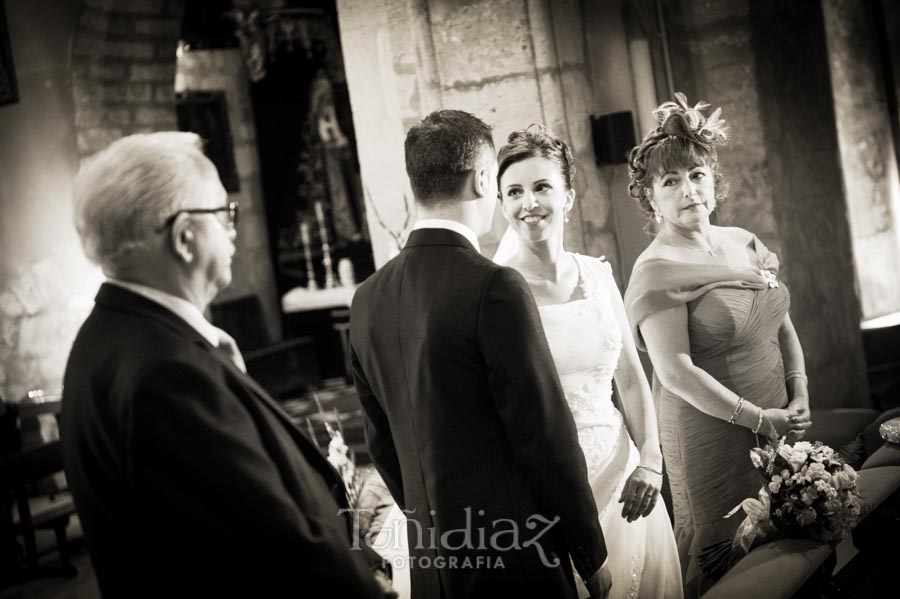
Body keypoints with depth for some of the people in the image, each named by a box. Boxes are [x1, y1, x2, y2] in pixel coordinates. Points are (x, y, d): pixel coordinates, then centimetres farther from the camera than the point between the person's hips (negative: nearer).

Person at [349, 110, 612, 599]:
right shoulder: (495, 288, -18)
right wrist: (592, 556, -3)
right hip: (514, 556, -6)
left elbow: (381, 440, 10)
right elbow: (546, 436, -15)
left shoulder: (367, 299, 2)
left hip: (429, 558, 6)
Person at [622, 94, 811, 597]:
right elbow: (675, 372, -20)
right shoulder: (657, 271, -15)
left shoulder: (745, 243, 7)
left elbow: (783, 325, 14)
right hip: (710, 436, -7)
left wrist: (799, 396, 1)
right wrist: (758, 418, -18)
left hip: (777, 426, 7)